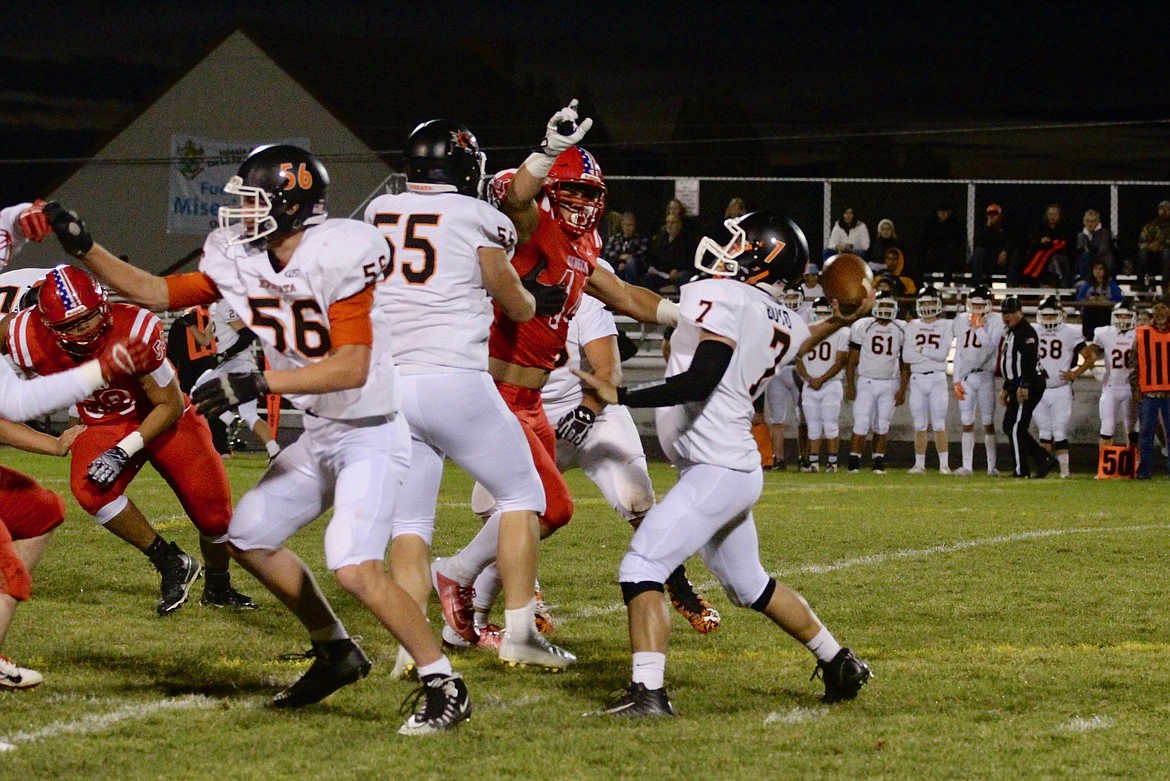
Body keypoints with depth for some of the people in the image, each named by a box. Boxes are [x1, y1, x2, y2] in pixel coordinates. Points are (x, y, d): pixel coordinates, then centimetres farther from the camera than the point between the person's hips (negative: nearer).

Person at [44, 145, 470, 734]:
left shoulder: (339, 257, -25)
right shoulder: (239, 262, -1)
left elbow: (352, 369, -30)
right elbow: (156, 293, 8)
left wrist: (257, 384, -33)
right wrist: (83, 248, -1)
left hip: (371, 435, -9)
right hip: (318, 436, 9)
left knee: (355, 568, -22)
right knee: (249, 537, 17)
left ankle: (444, 685, -9)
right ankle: (336, 654, 30)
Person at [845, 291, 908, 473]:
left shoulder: (901, 330, 3)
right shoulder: (862, 327, -2)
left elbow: (905, 364, 7)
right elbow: (852, 360, 2)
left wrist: (902, 389, 1)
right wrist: (850, 386, -3)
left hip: (890, 384, 2)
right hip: (866, 382, -2)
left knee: (882, 426, 5)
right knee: (862, 424, -9)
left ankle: (879, 463, 12)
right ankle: (854, 462, -4)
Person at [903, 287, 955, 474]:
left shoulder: (946, 326, 1)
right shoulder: (912, 326, 8)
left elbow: (943, 353, -12)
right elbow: (906, 356, -2)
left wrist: (920, 349, -5)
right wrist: (932, 353, -8)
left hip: (937, 379, -3)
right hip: (917, 379, 3)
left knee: (939, 425, -5)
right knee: (919, 425, 4)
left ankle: (944, 464, -1)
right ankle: (919, 464, 9)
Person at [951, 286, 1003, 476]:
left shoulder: (995, 321, -3)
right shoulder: (962, 320, 9)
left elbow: (990, 348, -13)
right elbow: (958, 352, 10)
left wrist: (979, 328, -15)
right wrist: (957, 380, 6)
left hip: (985, 376, -3)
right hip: (966, 376, 3)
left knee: (988, 423, -2)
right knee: (967, 423, 3)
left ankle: (992, 466, 2)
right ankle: (967, 466, 6)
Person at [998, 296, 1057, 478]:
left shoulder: (1025, 331, -13)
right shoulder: (1010, 333, 20)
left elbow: (1029, 360, -23)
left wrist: (1024, 386, -28)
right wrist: (1006, 388, 27)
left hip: (1029, 386, -11)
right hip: (1017, 386, 11)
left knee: (1016, 427, -9)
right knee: (1009, 426, 10)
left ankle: (1021, 470, -4)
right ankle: (1044, 459, 10)